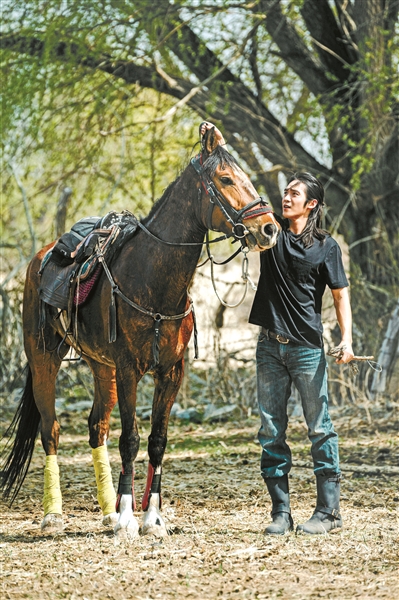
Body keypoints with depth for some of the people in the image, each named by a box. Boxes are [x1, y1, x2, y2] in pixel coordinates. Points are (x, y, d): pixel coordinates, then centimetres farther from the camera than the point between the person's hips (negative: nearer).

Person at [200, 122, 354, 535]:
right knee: (271, 431, 4)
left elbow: (340, 295, -1)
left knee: (319, 429, -1)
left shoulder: (326, 247, 0)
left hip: (307, 347, -4)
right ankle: (280, 513, 9)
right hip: (270, 346, 4)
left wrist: (346, 339, -14)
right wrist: (219, 145, -3)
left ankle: (329, 512, 4)